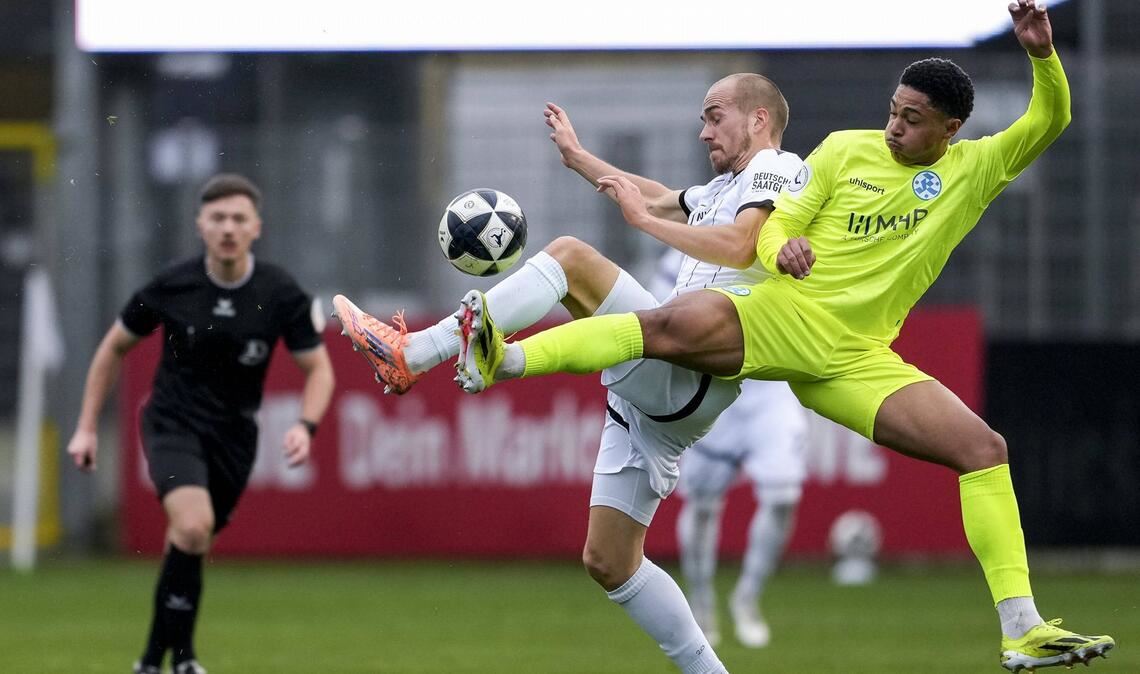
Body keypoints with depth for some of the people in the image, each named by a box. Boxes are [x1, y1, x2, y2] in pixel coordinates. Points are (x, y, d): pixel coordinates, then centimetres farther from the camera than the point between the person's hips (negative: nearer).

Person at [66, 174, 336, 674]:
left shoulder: (282, 295, -11)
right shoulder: (170, 286, -12)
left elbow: (318, 369, -2)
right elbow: (114, 347, 4)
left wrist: (306, 425, -22)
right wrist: (86, 426, 3)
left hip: (233, 434, 3)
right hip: (173, 425, -3)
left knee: (188, 542, 11)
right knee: (193, 526, -27)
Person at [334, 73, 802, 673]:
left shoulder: (778, 170, -1)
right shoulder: (724, 188, 29)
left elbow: (739, 246, -21)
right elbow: (663, 200, 48)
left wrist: (641, 217, -13)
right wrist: (579, 159, 49)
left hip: (695, 371, -10)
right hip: (650, 394, 10)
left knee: (570, 257, -22)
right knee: (608, 561, 6)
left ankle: (411, 353, -30)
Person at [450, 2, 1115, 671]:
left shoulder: (973, 170, 10)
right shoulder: (846, 151, 5)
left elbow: (1048, 124, 1)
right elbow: (776, 226, 3)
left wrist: (1042, 55, -17)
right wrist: (782, 251, -21)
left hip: (858, 361, 2)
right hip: (783, 316, -2)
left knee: (985, 450, -10)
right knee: (674, 325, -32)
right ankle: (500, 361, -42)